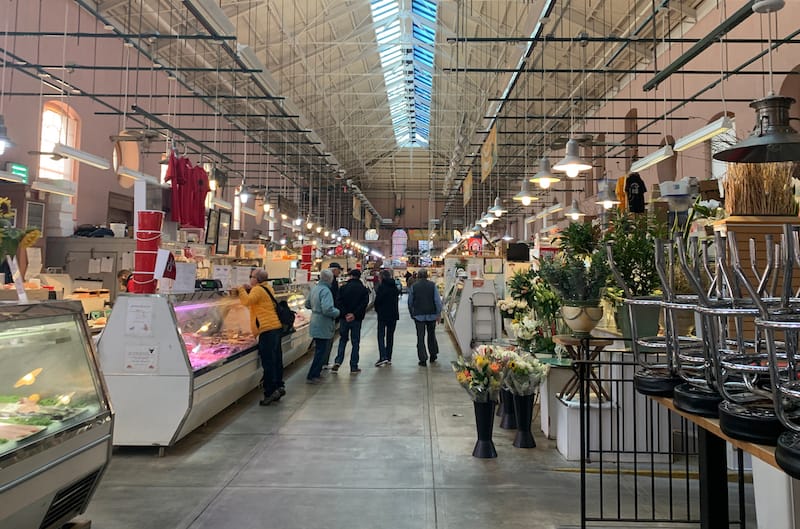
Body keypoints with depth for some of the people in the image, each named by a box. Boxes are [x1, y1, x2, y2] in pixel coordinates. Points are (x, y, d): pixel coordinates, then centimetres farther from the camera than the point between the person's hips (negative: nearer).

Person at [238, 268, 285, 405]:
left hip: (267, 328, -10)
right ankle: (278, 386, 19)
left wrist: (242, 289, -5)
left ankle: (270, 392, -4)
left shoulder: (258, 289, -9)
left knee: (268, 362, -7)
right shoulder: (267, 288, 19)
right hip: (275, 326, 10)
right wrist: (249, 290, 14)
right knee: (276, 359, 13)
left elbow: (247, 301, -21)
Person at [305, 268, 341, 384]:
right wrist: (337, 312, -14)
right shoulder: (325, 291, -22)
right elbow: (327, 309, -31)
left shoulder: (314, 288, 7)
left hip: (315, 325, 9)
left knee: (319, 350, 21)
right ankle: (312, 376, 5)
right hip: (323, 326, -9)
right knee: (321, 352, 0)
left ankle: (317, 372, 31)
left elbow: (307, 304, 18)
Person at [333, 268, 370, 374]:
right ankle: (354, 367, 7)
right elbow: (364, 304, -12)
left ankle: (338, 362, 4)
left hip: (344, 318, 1)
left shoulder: (344, 288, -1)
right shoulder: (364, 289, -1)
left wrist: (345, 314, -12)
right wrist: (355, 314, -15)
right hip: (356, 319, -1)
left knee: (342, 340, 16)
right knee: (355, 342, 6)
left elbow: (340, 303, -9)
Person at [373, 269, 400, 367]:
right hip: (394, 314, 6)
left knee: (381, 335, -2)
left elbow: (377, 300, -13)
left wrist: (377, 310, 4)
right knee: (390, 336, 12)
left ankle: (383, 357, -15)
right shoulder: (394, 286, 6)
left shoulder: (381, 286, -13)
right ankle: (389, 358, 15)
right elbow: (397, 297, 9)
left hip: (383, 314, -6)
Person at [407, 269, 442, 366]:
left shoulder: (413, 286, -1)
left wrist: (412, 314, 17)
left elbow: (410, 302, 4)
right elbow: (438, 300, -6)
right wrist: (439, 314, -1)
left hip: (419, 315, -1)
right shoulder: (432, 285, -1)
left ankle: (423, 359, 0)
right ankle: (433, 355, 27)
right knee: (431, 335, 19)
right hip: (431, 314, 1)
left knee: (420, 337, 2)